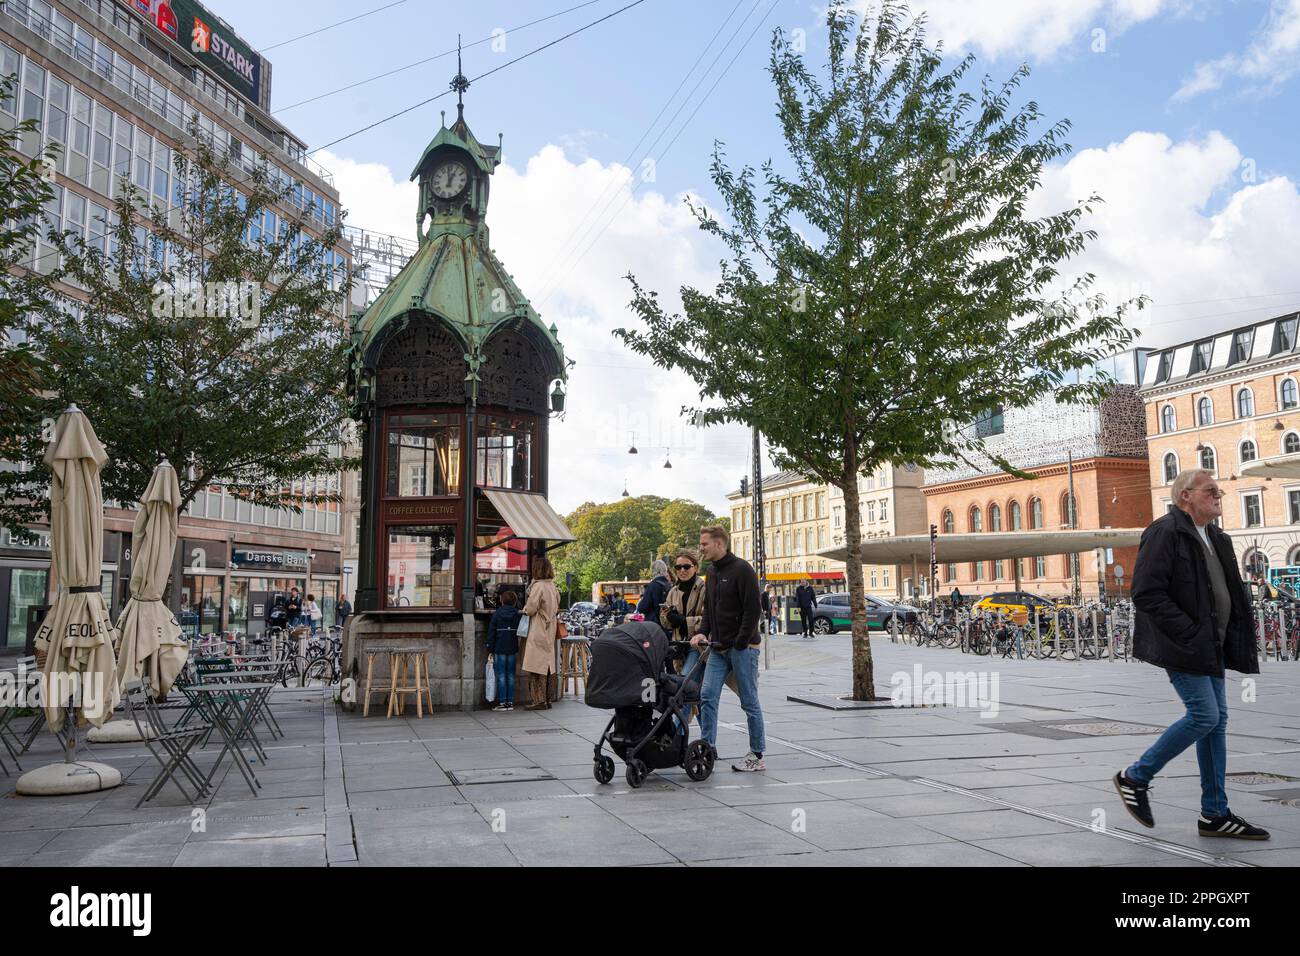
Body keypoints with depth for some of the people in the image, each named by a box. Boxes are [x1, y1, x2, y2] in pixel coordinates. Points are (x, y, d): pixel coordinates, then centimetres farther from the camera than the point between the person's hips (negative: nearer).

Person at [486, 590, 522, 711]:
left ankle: (502, 702, -1)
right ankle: (510, 702, 9)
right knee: (510, 676, 8)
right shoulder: (518, 614, 3)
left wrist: (490, 650, 2)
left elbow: (491, 632, -2)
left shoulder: (496, 614, -2)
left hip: (499, 649, -2)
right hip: (513, 649, 2)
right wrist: (519, 650, 15)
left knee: (501, 676, 1)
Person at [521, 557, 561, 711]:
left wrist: (524, 609, 4)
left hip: (537, 631, -8)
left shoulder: (538, 586, -15)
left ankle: (539, 700, -4)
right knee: (546, 666, 13)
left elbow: (530, 609, -16)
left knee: (536, 666, -4)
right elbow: (556, 609, 16)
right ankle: (546, 699, 17)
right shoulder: (553, 586, 9)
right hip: (549, 630, 8)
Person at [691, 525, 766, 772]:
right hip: (718, 648, 8)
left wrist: (740, 643, -18)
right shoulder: (712, 573, 14)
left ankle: (757, 756, 12)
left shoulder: (741, 569, -12)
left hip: (743, 648, -7)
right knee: (707, 697, 0)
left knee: (749, 702, 2)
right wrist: (703, 632, 2)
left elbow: (753, 609, -17)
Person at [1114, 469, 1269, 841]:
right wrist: (1190, 634, -21)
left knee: (1217, 720, 9)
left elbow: (1226, 592, 24)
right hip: (1184, 646, -9)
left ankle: (1215, 814, 16)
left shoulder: (1214, 538, 16)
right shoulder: (1164, 532, -14)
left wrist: (1233, 635, 9)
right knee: (1204, 716, -13)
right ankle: (1135, 778, 3)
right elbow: (1146, 594, -20)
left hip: (1210, 645, 9)